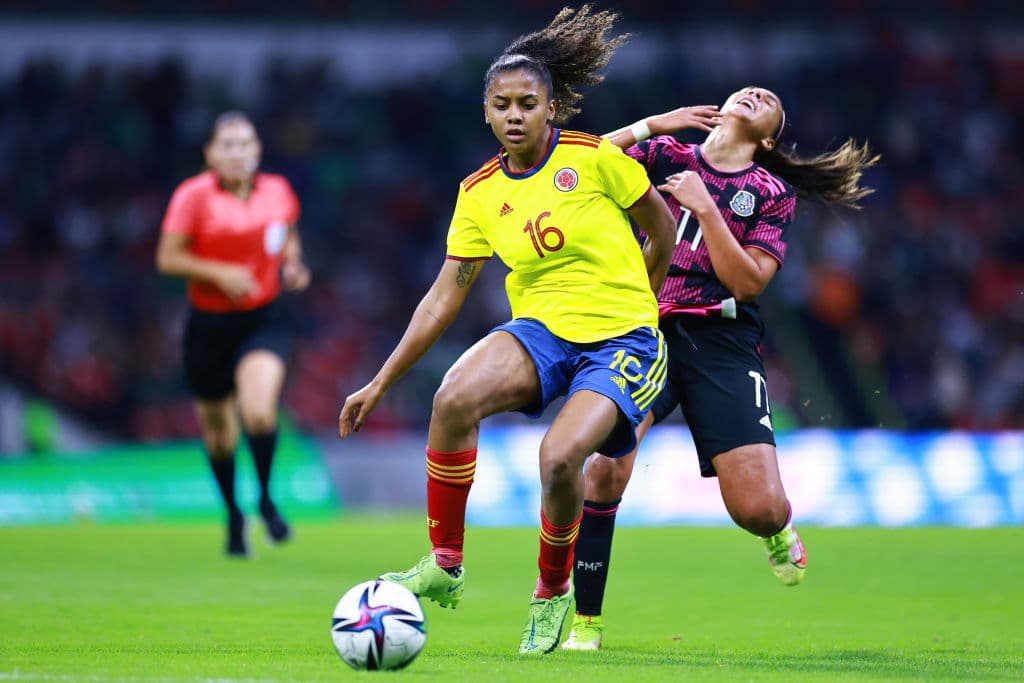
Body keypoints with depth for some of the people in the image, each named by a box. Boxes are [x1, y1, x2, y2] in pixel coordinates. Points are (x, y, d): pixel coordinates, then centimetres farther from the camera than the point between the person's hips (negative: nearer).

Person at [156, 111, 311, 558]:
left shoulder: (278, 191, 1)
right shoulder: (193, 197, -10)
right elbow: (168, 258, -10)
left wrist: (292, 266, 1)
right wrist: (218, 272, -22)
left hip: (263, 321, 1)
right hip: (209, 325, -1)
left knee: (259, 411, -24)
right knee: (217, 431, 10)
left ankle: (266, 499, 0)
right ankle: (233, 514, 35)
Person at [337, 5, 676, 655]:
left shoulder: (594, 158, -7)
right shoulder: (479, 194, 4)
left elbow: (661, 225, 8)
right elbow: (444, 297, 8)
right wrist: (379, 384, 5)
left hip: (622, 340, -4)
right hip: (541, 331, 4)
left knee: (559, 456, -29)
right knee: (453, 399, -29)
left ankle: (553, 592, 1)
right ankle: (444, 566, -13)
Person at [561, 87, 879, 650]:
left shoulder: (773, 192, 8)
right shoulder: (663, 155, 11)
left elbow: (748, 281, -5)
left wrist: (704, 207, -11)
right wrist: (653, 125, -5)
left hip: (722, 346, 0)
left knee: (759, 510, -11)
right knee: (605, 466, -25)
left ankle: (778, 533, 30)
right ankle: (585, 621, -9)